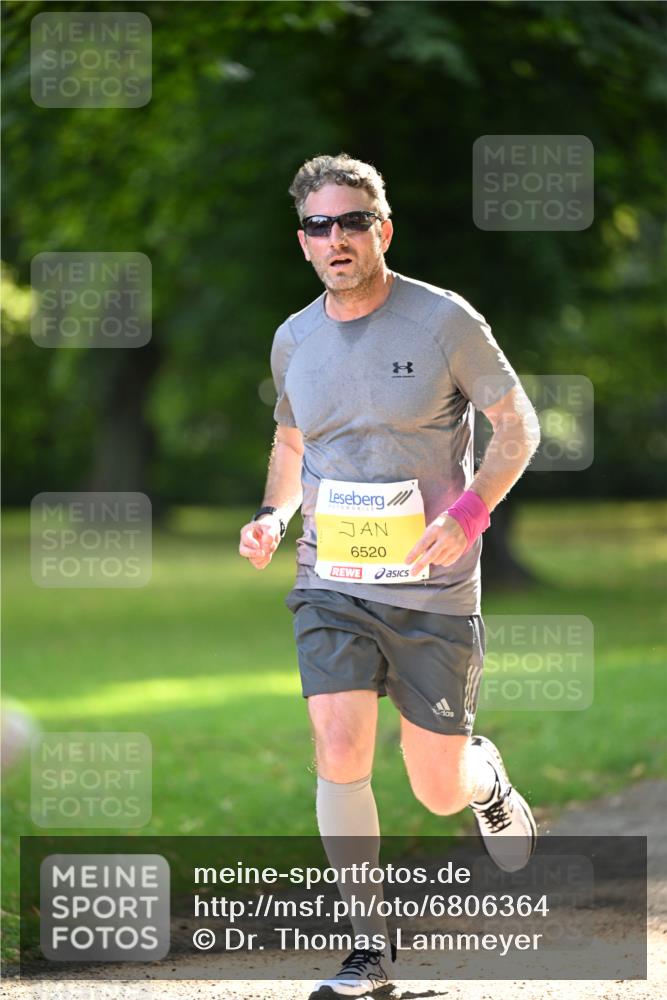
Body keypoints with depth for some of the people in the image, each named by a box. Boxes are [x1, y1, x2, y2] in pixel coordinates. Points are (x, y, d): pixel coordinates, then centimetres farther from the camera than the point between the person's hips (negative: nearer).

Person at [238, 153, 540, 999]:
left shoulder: (444, 321, -8)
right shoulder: (294, 339, 5)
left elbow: (518, 425, -4)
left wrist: (466, 515, -19)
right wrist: (273, 515, 3)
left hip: (433, 593, -2)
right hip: (331, 586, 3)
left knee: (438, 792, 3)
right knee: (340, 755, -17)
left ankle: (487, 780, 42)